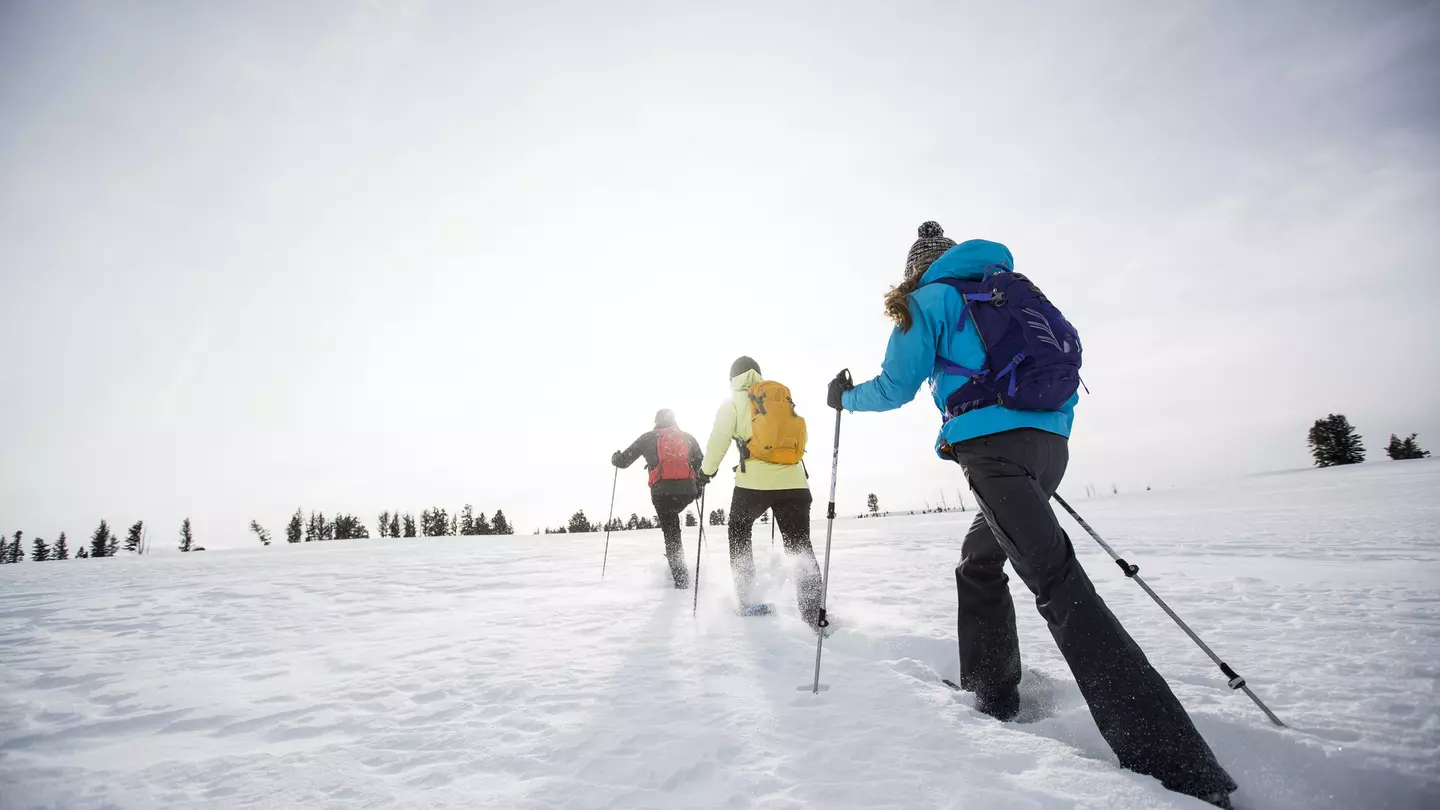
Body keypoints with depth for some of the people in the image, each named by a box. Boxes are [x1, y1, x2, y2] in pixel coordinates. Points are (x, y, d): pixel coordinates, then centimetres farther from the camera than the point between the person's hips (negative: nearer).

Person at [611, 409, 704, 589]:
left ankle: (681, 579, -3)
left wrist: (615, 458, 39)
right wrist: (698, 486, 24)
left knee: (670, 532, 3)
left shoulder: (648, 437, 14)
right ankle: (676, 561, 18)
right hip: (687, 489, 3)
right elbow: (701, 463, 11)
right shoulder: (688, 437, 20)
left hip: (662, 490, -2)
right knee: (671, 515, 29)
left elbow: (623, 461, 17)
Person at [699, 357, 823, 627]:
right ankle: (815, 618, 0)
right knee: (801, 548, 8)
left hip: (754, 482, -3)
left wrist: (707, 471, 19)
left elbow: (718, 441, 3)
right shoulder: (784, 396, 19)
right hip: (794, 482, 3)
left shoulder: (734, 401, 7)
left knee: (739, 533, 21)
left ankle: (747, 600, 14)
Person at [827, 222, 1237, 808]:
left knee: (1057, 583, -14)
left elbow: (896, 388, 5)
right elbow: (1066, 373, 25)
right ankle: (991, 694, 28)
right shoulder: (1014, 289, 25)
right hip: (1050, 442, 8)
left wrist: (845, 397, 24)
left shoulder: (929, 300, 7)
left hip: (993, 446, -8)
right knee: (980, 559, 24)